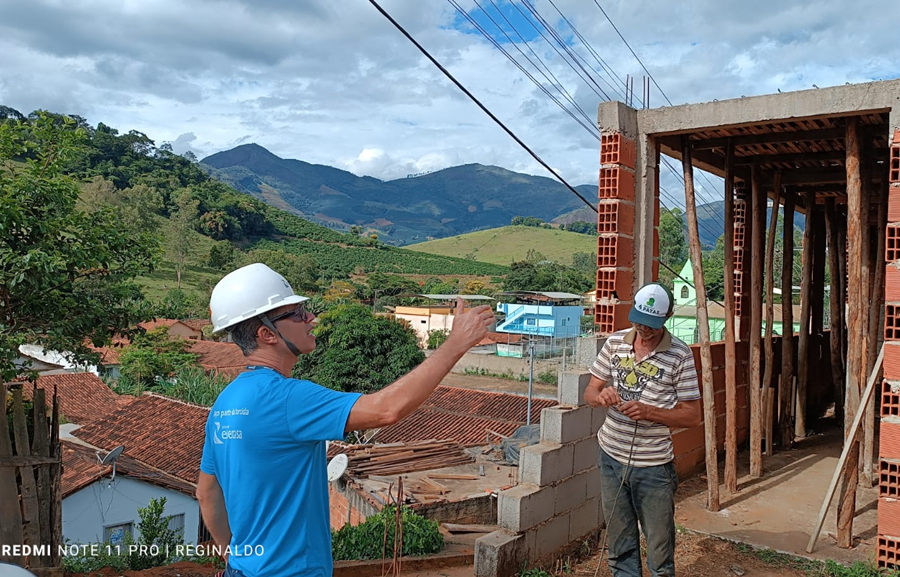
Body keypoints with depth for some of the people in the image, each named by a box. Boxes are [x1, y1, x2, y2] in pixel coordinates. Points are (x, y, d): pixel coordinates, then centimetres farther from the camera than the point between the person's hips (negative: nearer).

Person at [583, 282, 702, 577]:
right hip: (611, 457, 4)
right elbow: (589, 392, 6)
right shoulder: (615, 342, 1)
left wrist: (649, 412, -23)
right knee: (620, 545, 16)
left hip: (653, 466, -3)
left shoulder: (679, 354, -10)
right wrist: (600, 395, -18)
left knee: (660, 549, 8)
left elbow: (692, 415, -8)